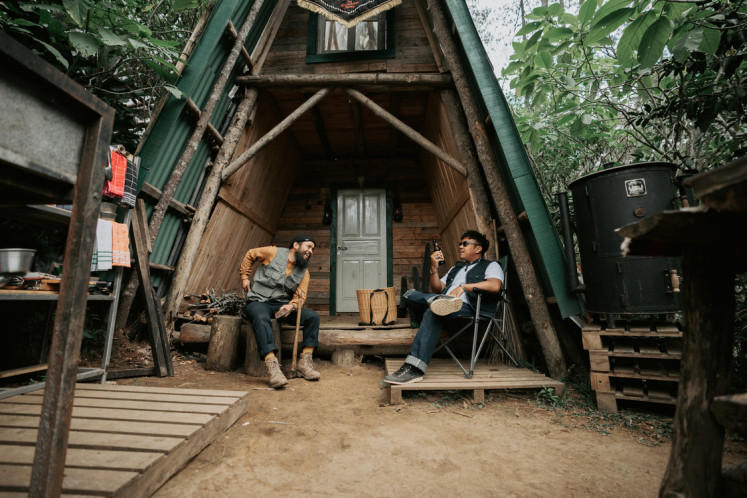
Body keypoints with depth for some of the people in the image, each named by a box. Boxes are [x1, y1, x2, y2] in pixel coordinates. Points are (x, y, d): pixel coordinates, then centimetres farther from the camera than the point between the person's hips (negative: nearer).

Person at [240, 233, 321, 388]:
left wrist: (291, 306, -22)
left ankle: (305, 361, -15)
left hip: (282, 304, 4)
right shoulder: (273, 252, -3)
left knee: (313, 317, -18)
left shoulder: (304, 273, 8)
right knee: (262, 318, -40)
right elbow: (250, 255, 12)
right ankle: (272, 364, -47)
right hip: (258, 301, -4)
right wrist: (244, 277, 8)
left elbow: (300, 295, 0)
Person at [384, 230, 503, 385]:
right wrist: (434, 268, 12)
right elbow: (437, 289, 25)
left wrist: (464, 286, -13)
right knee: (410, 294, -17)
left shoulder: (491, 266, 17)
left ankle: (414, 368, -43)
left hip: (468, 307, -6)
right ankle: (440, 302, -44)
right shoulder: (455, 268, 37)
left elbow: (495, 286, -7)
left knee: (433, 313, -37)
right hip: (446, 306, 7)